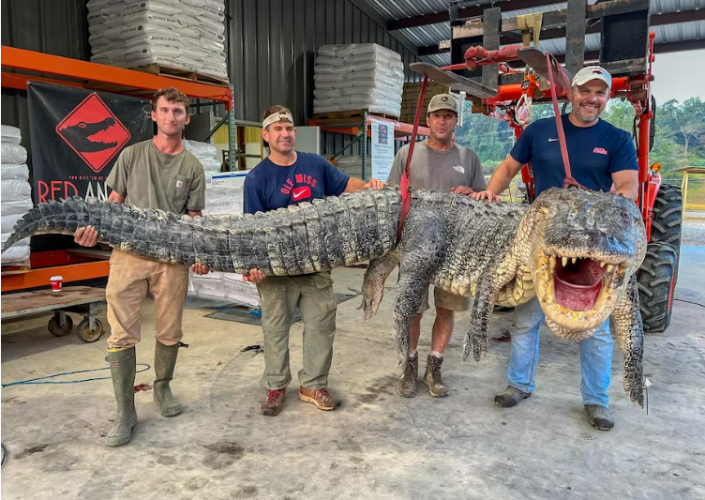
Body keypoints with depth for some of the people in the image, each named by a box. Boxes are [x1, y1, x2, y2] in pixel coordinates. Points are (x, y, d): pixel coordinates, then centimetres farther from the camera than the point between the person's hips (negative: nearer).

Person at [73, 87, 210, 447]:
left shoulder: (192, 167, 9)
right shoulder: (132, 155, 9)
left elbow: (194, 218, 7)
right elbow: (114, 201, 10)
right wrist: (95, 226, -9)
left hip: (173, 258, 1)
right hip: (129, 253, 0)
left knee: (170, 334, 8)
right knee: (122, 335, -2)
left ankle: (162, 388, 33)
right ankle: (125, 412, 10)